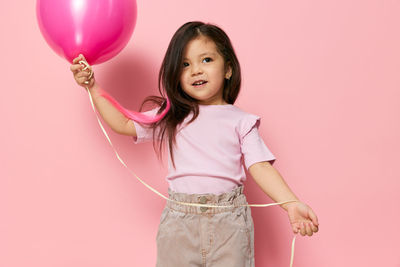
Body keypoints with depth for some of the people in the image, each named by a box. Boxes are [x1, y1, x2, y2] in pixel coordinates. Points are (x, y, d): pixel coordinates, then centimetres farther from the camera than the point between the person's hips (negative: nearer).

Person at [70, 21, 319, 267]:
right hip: (180, 222, 2)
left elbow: (260, 167, -4)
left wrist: (292, 204, -18)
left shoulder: (241, 121, 3)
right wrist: (93, 86, 9)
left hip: (229, 222, -1)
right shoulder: (171, 117, 9)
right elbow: (122, 124, 13)